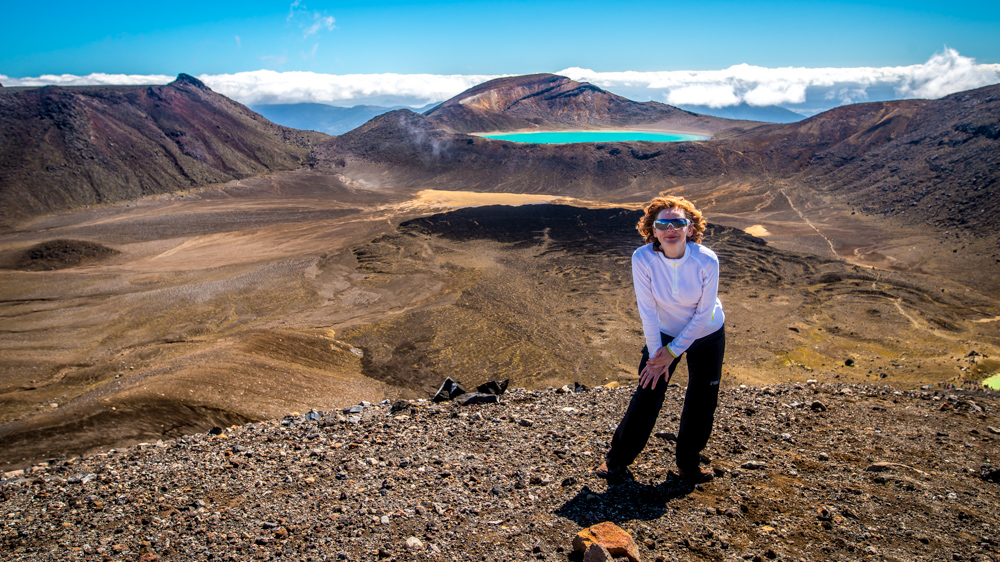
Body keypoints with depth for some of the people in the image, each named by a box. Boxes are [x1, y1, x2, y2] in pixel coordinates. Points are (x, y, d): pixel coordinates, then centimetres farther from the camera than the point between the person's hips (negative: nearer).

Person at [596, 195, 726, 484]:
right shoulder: (643, 259, -26)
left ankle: (688, 464, 31)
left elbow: (704, 313, -17)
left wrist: (673, 351, -15)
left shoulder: (707, 260, -26)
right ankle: (617, 459, 19)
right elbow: (647, 311, -18)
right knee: (646, 398, -1)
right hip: (664, 333, 0)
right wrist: (656, 354, -13)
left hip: (707, 335, 1)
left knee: (701, 405, 7)